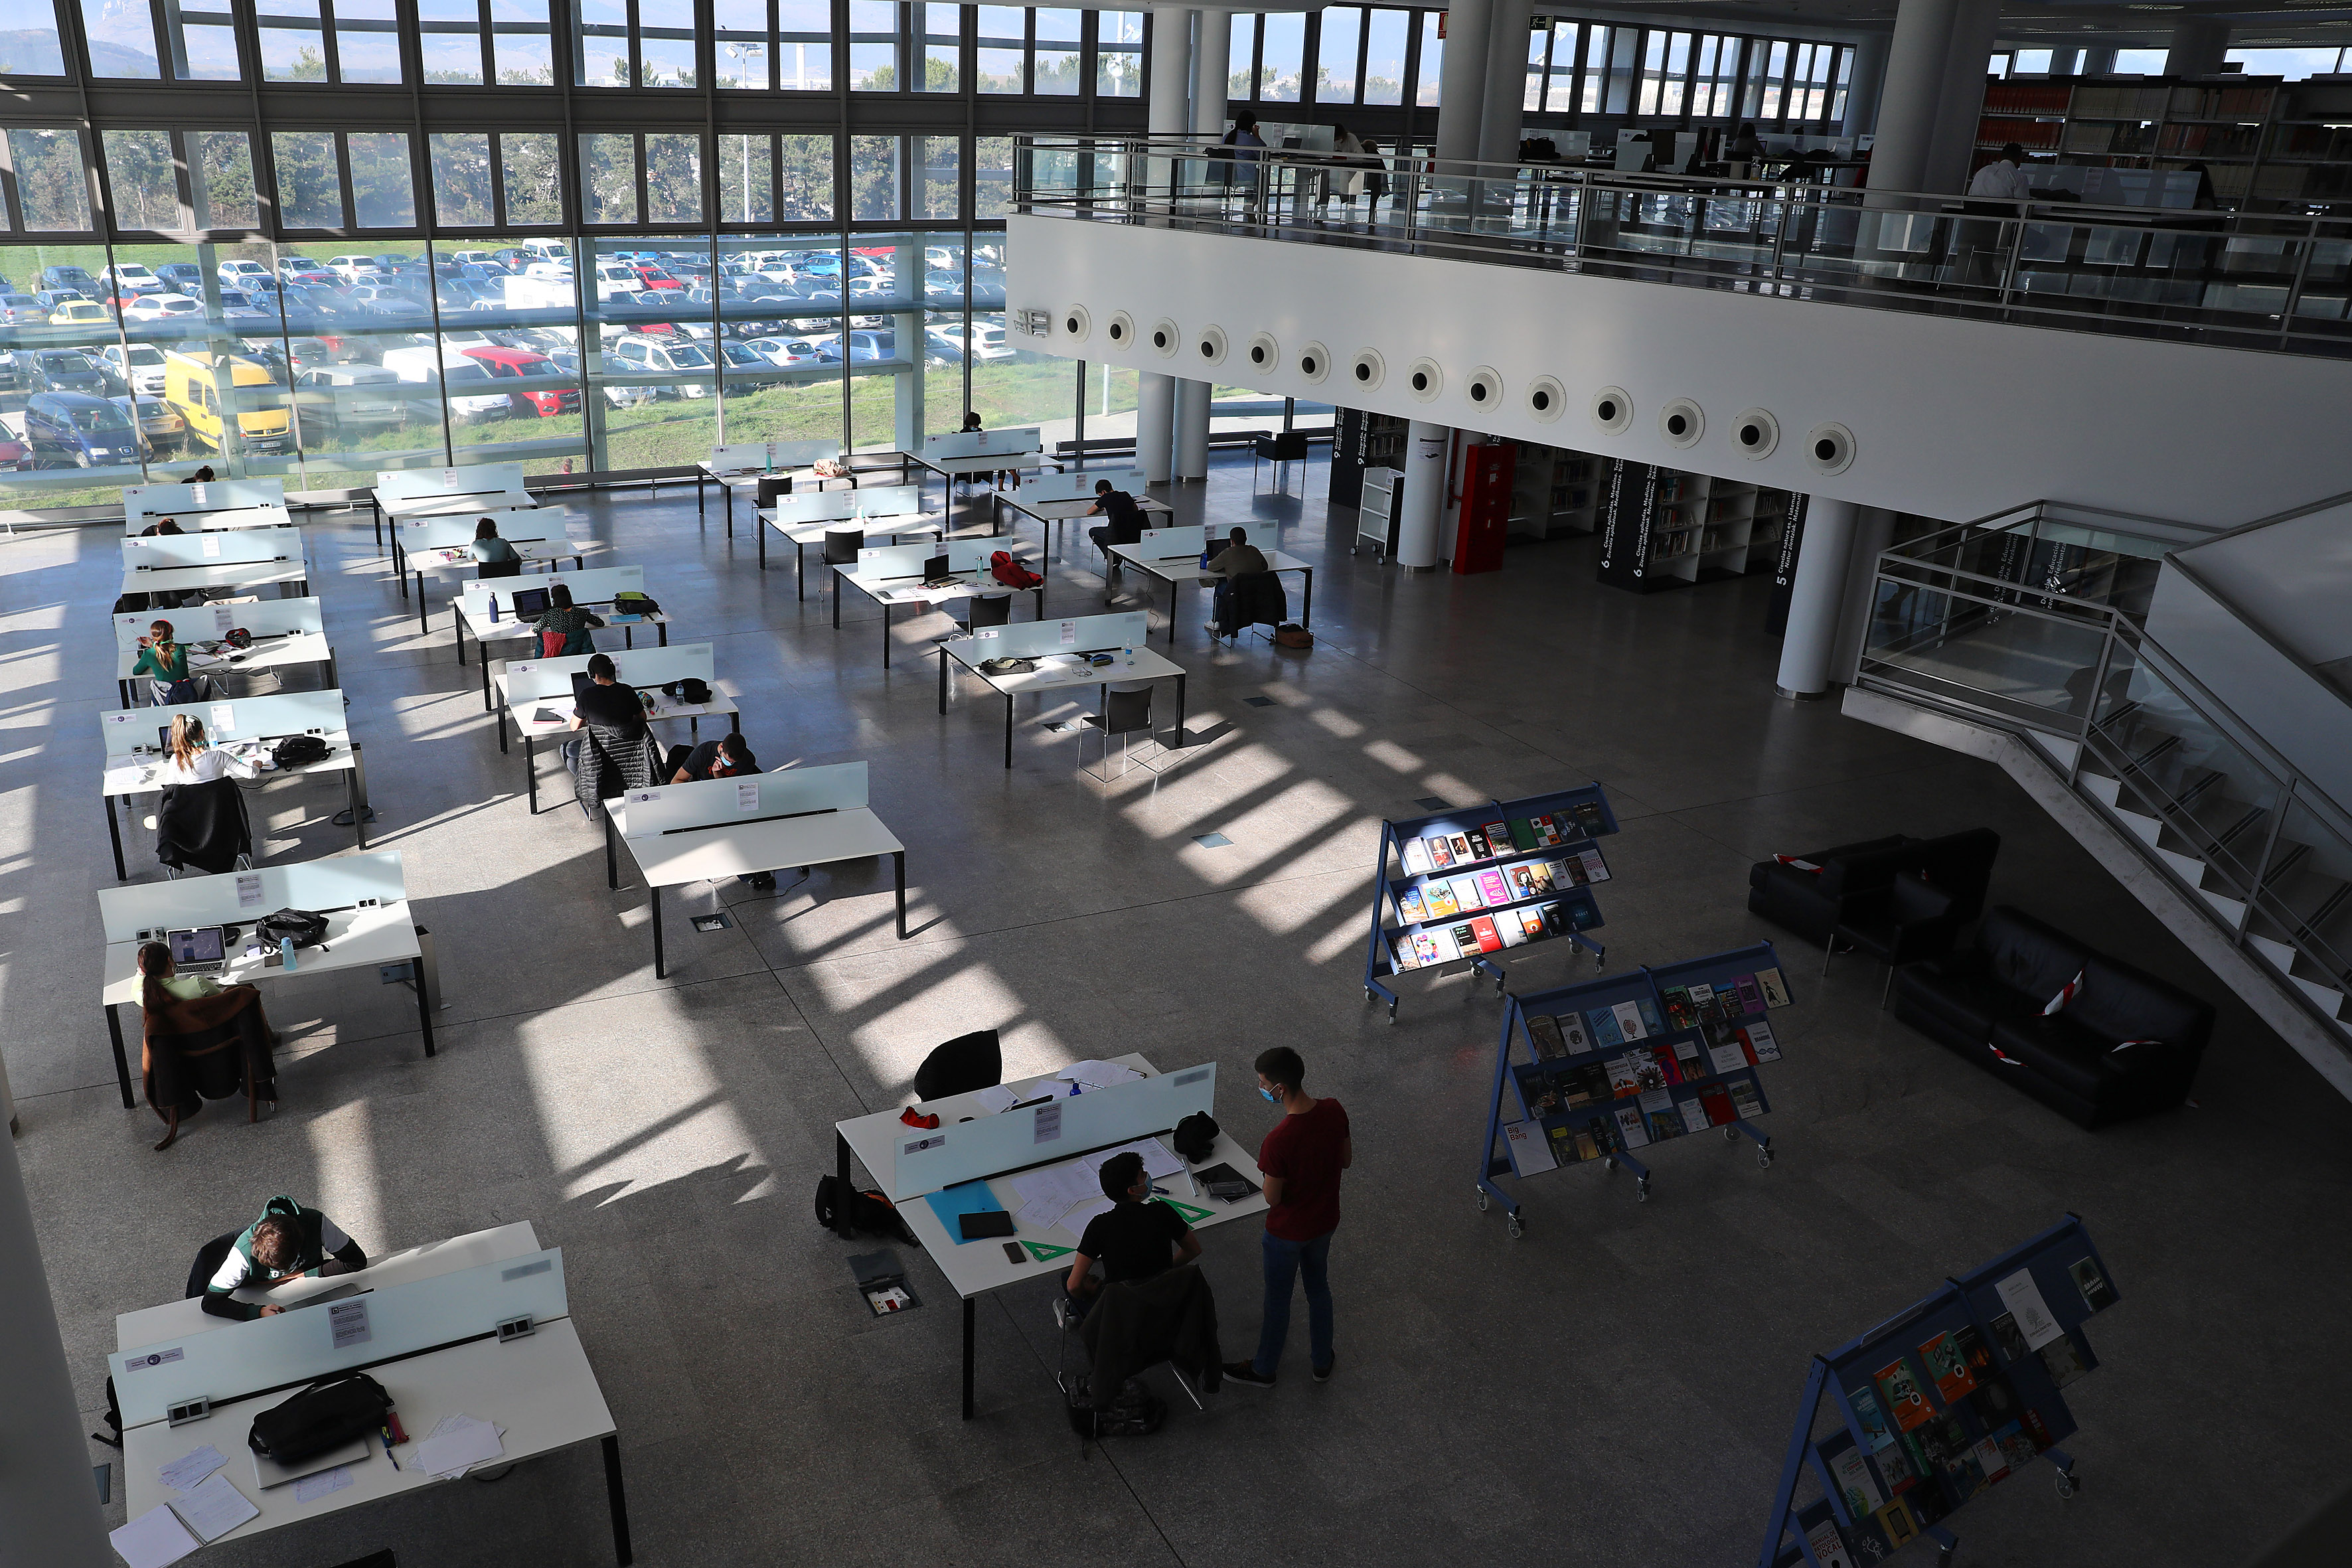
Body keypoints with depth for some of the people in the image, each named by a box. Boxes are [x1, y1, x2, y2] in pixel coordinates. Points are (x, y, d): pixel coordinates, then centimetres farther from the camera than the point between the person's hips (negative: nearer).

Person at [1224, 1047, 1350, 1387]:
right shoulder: (1334, 1111, -18)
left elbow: (1272, 1198, -22)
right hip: (1325, 1219, 5)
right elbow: (1346, 1160, -2)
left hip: (1288, 1231, -5)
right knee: (1319, 1287, 27)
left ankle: (1263, 1369, 40)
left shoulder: (1278, 1141, -36)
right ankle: (1322, 1361, 46)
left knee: (1278, 1298, 17)